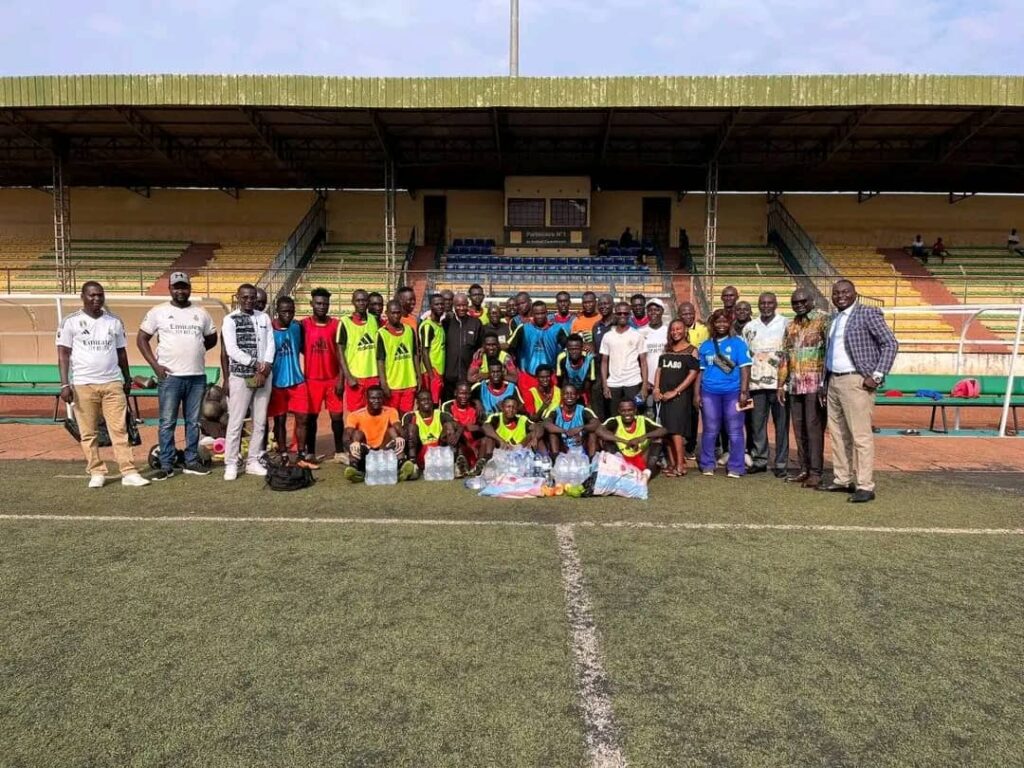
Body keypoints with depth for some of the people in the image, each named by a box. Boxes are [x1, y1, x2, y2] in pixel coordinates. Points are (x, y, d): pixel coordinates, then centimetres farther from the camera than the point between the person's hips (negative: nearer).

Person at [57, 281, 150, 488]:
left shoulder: (115, 322, 10)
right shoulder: (71, 322, 1)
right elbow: (63, 354, -1)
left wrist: (127, 379, 18)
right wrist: (64, 384, -9)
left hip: (113, 383, 2)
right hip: (83, 385, -2)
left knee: (119, 429, -2)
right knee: (88, 433, 3)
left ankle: (129, 472, -3)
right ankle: (96, 473, 13)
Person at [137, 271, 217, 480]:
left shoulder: (201, 313, 9)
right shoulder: (158, 312, 1)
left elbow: (212, 338, 21)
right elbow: (141, 338, 3)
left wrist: (195, 350, 7)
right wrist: (154, 364, -6)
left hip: (197, 376, 3)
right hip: (170, 377, -3)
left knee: (194, 422, 9)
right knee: (167, 422, 1)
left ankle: (192, 462, 18)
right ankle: (166, 465, 8)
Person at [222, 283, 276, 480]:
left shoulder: (264, 318, 10)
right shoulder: (230, 320, 0)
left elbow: (271, 344, 5)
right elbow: (232, 350, -9)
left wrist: (265, 367, -9)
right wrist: (256, 364, -12)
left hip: (264, 375, 4)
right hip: (240, 376, -4)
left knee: (260, 421, 7)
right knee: (236, 422, -2)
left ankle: (253, 461, 16)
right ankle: (231, 464, 6)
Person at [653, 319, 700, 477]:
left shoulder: (691, 350, 0)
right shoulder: (667, 350, 16)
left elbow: (693, 374, -7)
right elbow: (659, 369, 14)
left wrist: (675, 391, -13)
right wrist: (656, 388, -1)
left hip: (681, 394, -5)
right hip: (664, 395, 5)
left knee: (676, 430, -13)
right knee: (667, 430, 5)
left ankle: (680, 466, -10)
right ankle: (672, 463, 12)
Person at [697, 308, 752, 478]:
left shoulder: (738, 343, 2)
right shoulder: (705, 346, 11)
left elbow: (744, 369, -3)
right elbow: (700, 371, 12)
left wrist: (744, 392, -11)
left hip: (733, 392, -2)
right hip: (710, 392, 2)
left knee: (735, 431, 2)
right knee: (710, 431, 8)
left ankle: (735, 468, 9)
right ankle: (707, 465, 18)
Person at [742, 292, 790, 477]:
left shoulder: (786, 324, 2)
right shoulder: (749, 327, 12)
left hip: (780, 382, -3)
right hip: (756, 383, 3)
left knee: (781, 424, 2)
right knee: (757, 424, 7)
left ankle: (781, 463, 8)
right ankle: (759, 460, 17)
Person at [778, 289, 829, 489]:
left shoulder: (823, 320, -4)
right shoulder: (791, 326, 16)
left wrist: (825, 383, -16)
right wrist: (781, 384, 12)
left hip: (815, 384, -6)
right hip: (795, 385, 6)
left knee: (814, 428, -6)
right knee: (799, 428, 9)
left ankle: (815, 473, 0)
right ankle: (804, 470, 17)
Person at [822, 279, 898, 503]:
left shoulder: (868, 313, -5)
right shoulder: (834, 319, 17)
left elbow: (890, 344, -8)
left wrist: (876, 376, -13)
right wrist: (825, 383, 14)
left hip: (856, 381, -8)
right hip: (834, 381, 8)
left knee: (861, 435, -6)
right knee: (837, 434, 11)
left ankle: (865, 487, -2)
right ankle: (842, 480, 21)